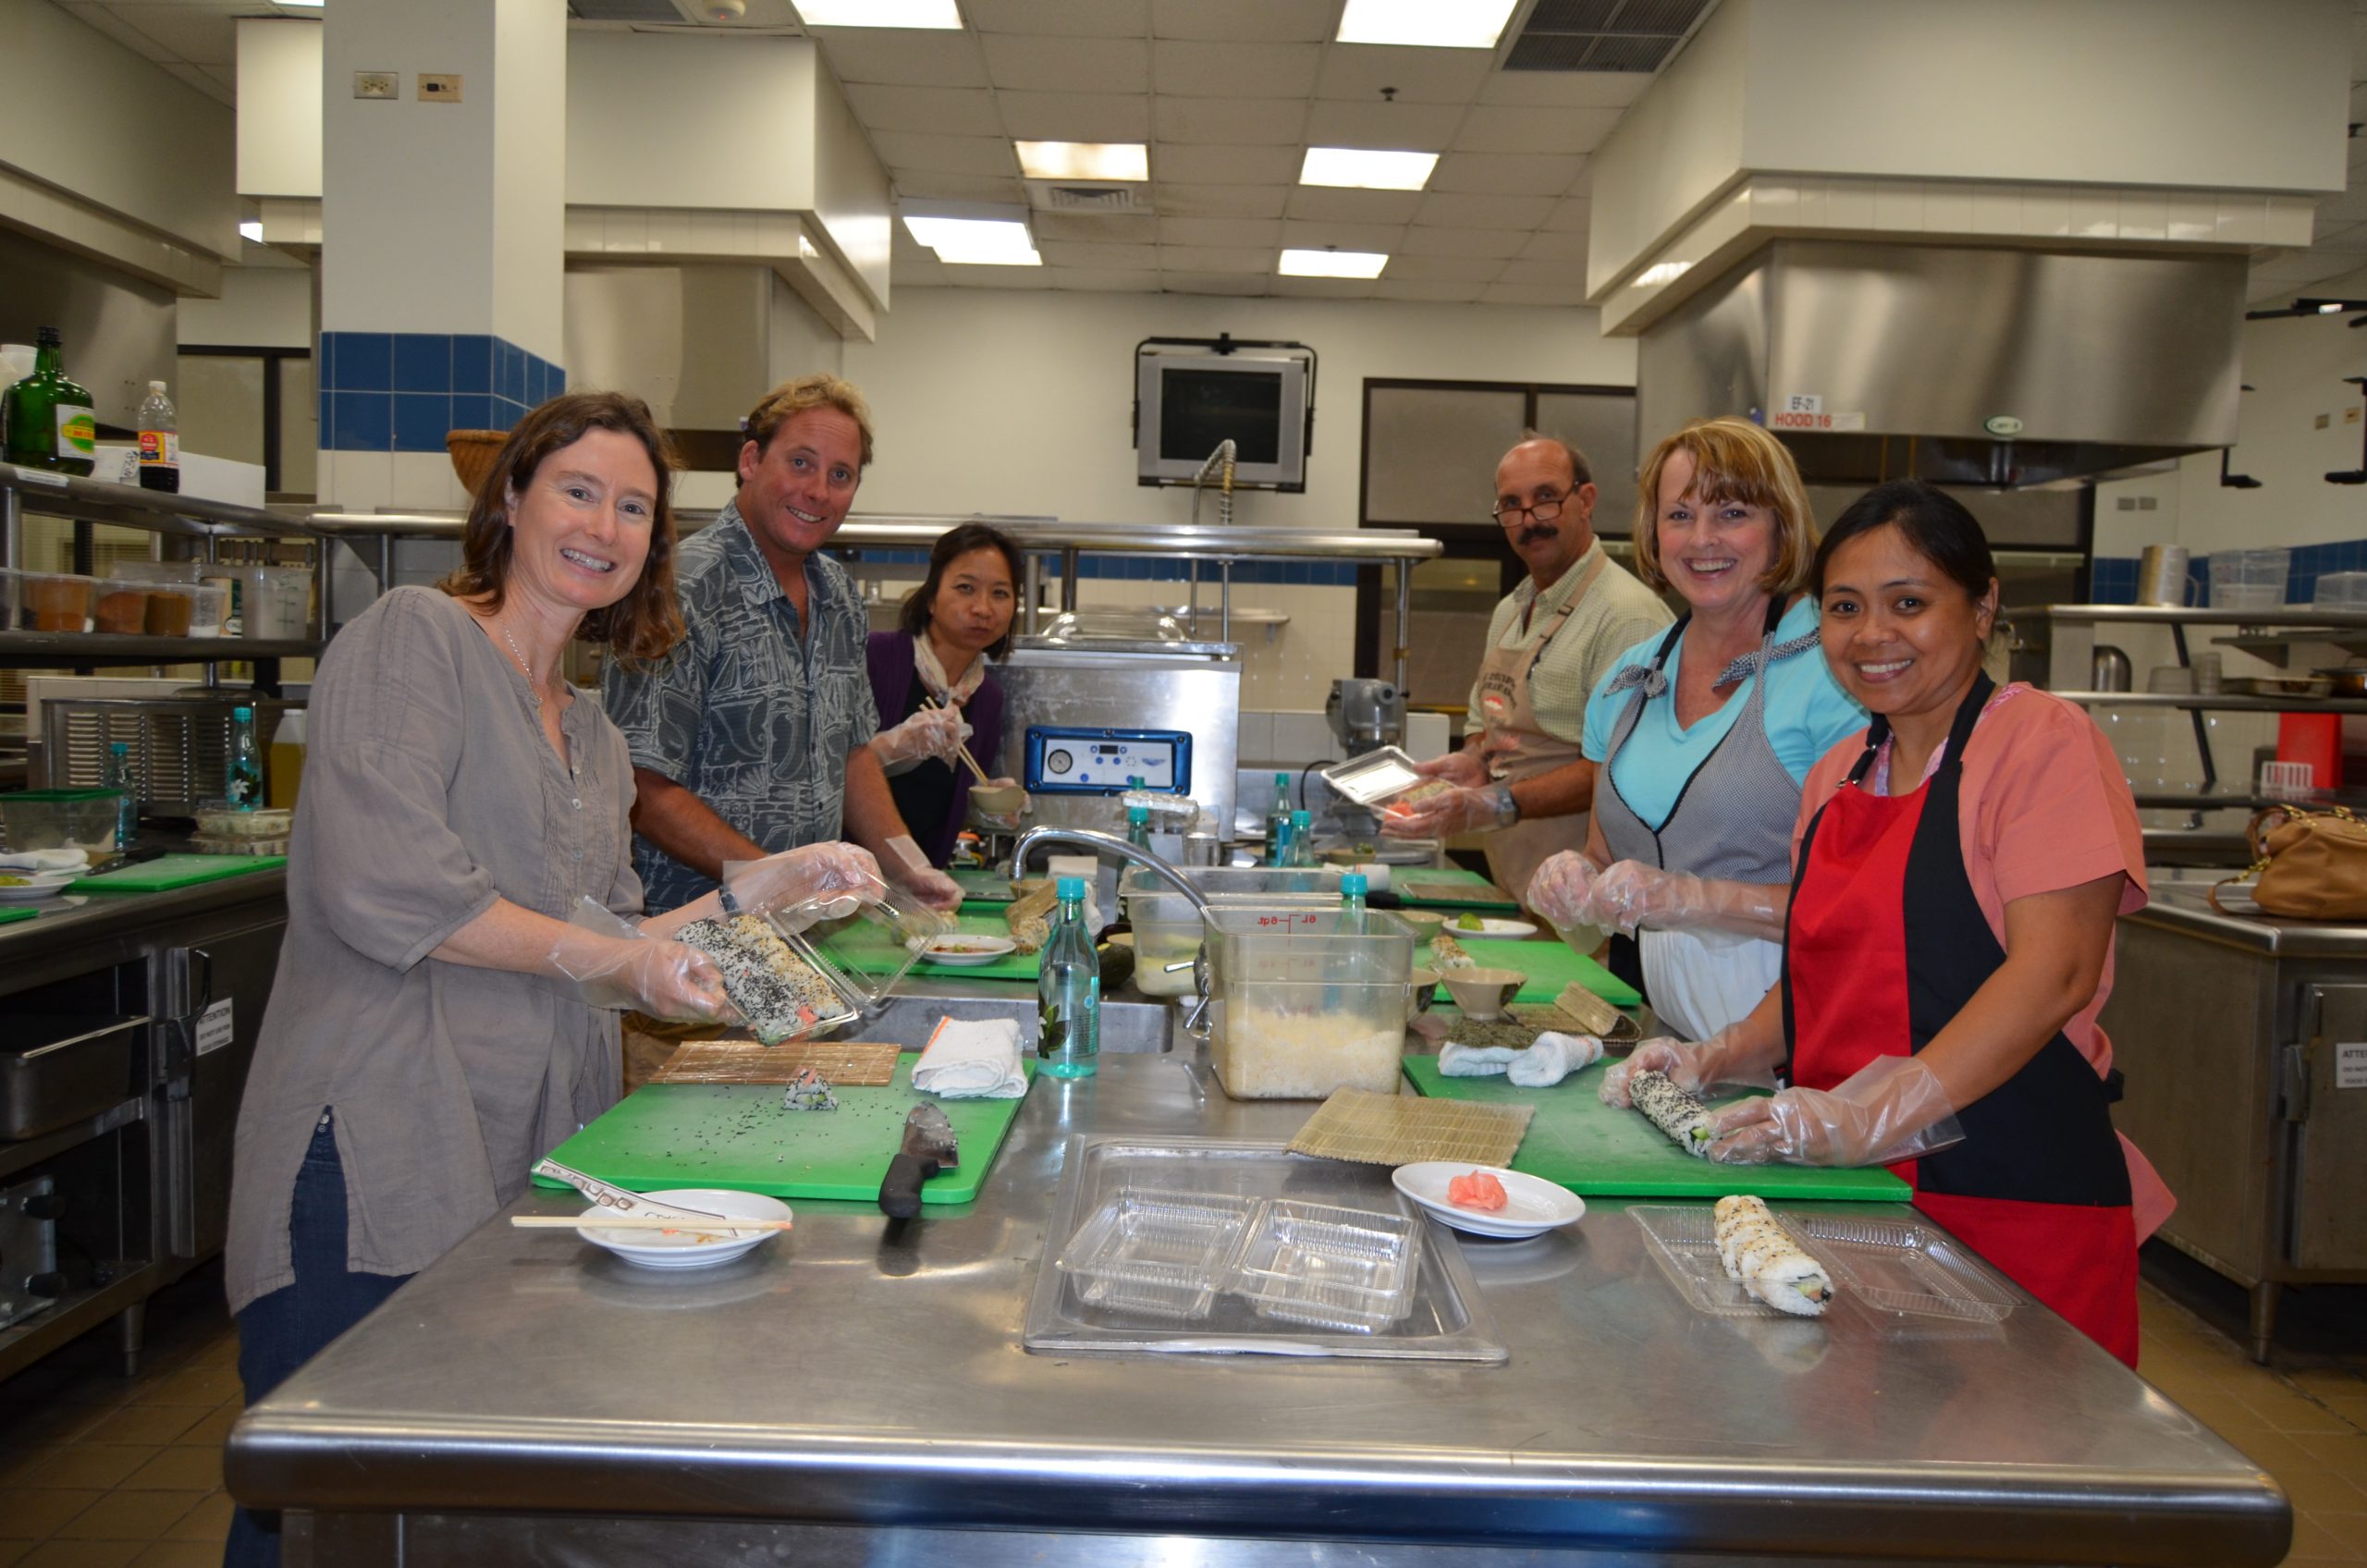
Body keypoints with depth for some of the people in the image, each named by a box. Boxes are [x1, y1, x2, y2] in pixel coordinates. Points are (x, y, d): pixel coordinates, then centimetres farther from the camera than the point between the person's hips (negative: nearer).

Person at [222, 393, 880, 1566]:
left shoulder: (594, 737, 20)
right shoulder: (412, 638, -3)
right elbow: (382, 888, -16)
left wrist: (758, 893, 9)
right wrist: (606, 955, -11)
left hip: (531, 1163, 7)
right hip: (378, 1161, -7)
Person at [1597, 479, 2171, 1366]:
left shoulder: (2044, 742, -7)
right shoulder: (1836, 774, 14)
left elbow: (2053, 970, -18)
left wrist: (1876, 1115, -26)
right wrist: (1718, 1060, 3)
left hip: (2013, 1197, -6)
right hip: (1850, 1193, 6)